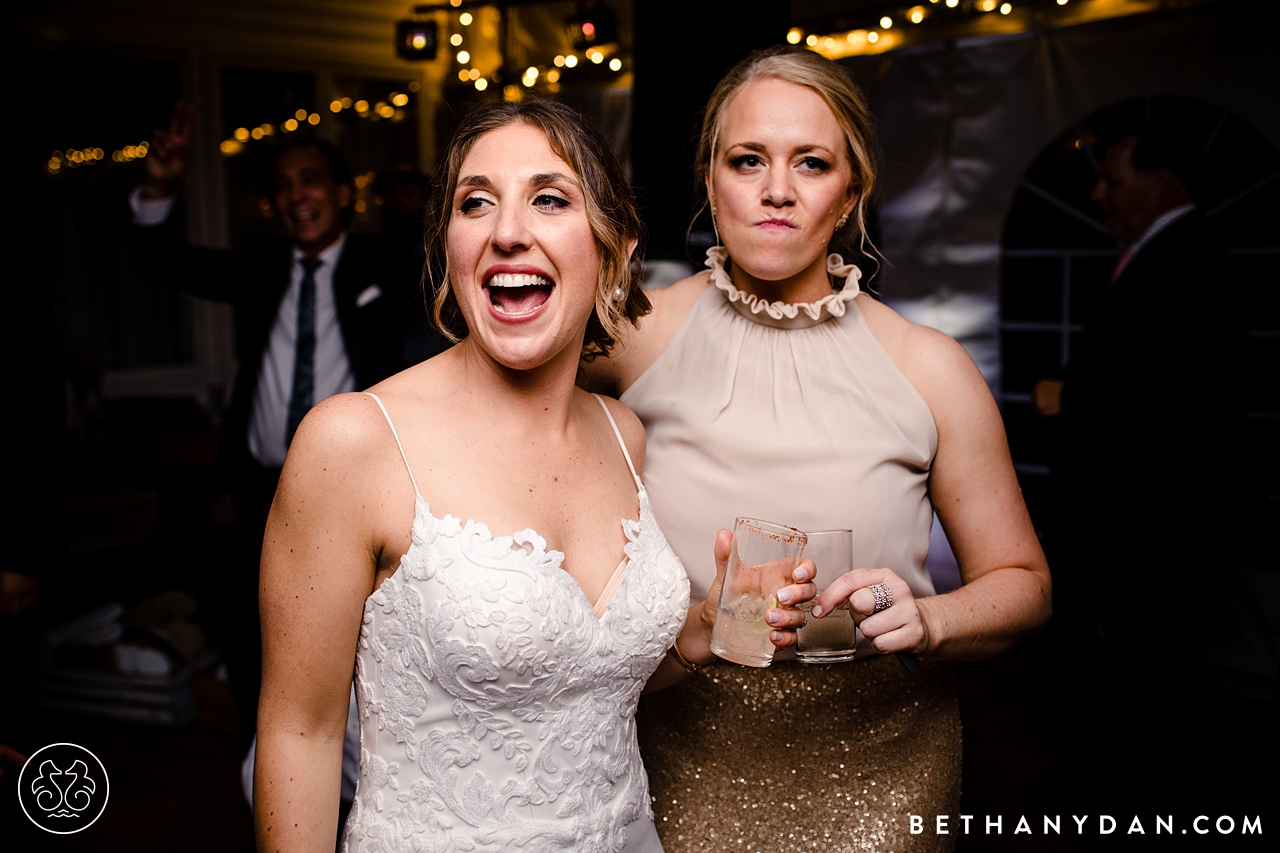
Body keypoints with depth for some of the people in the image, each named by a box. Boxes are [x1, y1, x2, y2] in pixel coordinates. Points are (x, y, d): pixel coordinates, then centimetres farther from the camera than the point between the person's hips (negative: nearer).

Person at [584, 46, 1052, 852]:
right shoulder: (633, 340, -9)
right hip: (689, 768, 0)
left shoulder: (928, 369, -8)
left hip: (877, 769, 1)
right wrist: (690, 629, -12)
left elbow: (1023, 582, 0)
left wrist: (926, 620, -18)